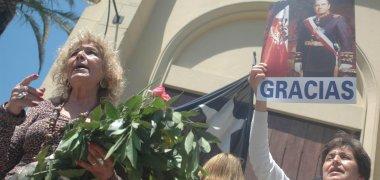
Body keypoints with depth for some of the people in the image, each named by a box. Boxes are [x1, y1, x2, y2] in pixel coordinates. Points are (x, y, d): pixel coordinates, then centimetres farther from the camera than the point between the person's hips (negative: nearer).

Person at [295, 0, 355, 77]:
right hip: (309, 65, 4)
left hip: (328, 64, -4)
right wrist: (298, 60, 10)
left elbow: (347, 41, -7)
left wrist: (346, 61, -14)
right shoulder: (306, 23, 12)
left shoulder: (337, 20, -1)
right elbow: (299, 43, 15)